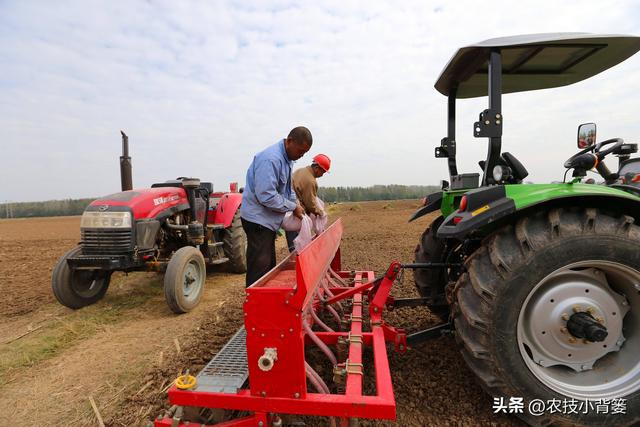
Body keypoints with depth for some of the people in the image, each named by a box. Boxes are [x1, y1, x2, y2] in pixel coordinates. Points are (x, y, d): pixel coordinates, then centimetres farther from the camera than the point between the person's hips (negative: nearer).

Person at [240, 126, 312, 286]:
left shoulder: (286, 158, 9)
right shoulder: (271, 159, -23)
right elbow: (266, 196, -28)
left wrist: (296, 204, 7)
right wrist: (293, 207, -17)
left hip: (268, 219, 10)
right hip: (258, 219, -10)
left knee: (269, 266, 17)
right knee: (259, 268, -5)